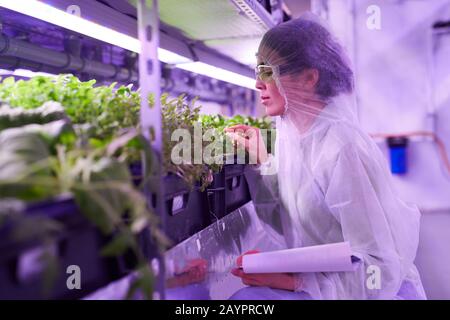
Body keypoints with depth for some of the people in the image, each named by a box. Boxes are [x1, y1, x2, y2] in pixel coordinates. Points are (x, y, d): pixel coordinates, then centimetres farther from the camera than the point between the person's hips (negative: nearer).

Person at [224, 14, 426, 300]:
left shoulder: (344, 151, -25)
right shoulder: (290, 133, -1)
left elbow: (380, 273, -23)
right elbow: (290, 224, 4)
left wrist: (295, 281, -30)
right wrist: (260, 162, -4)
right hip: (320, 278, 7)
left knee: (248, 296, -24)